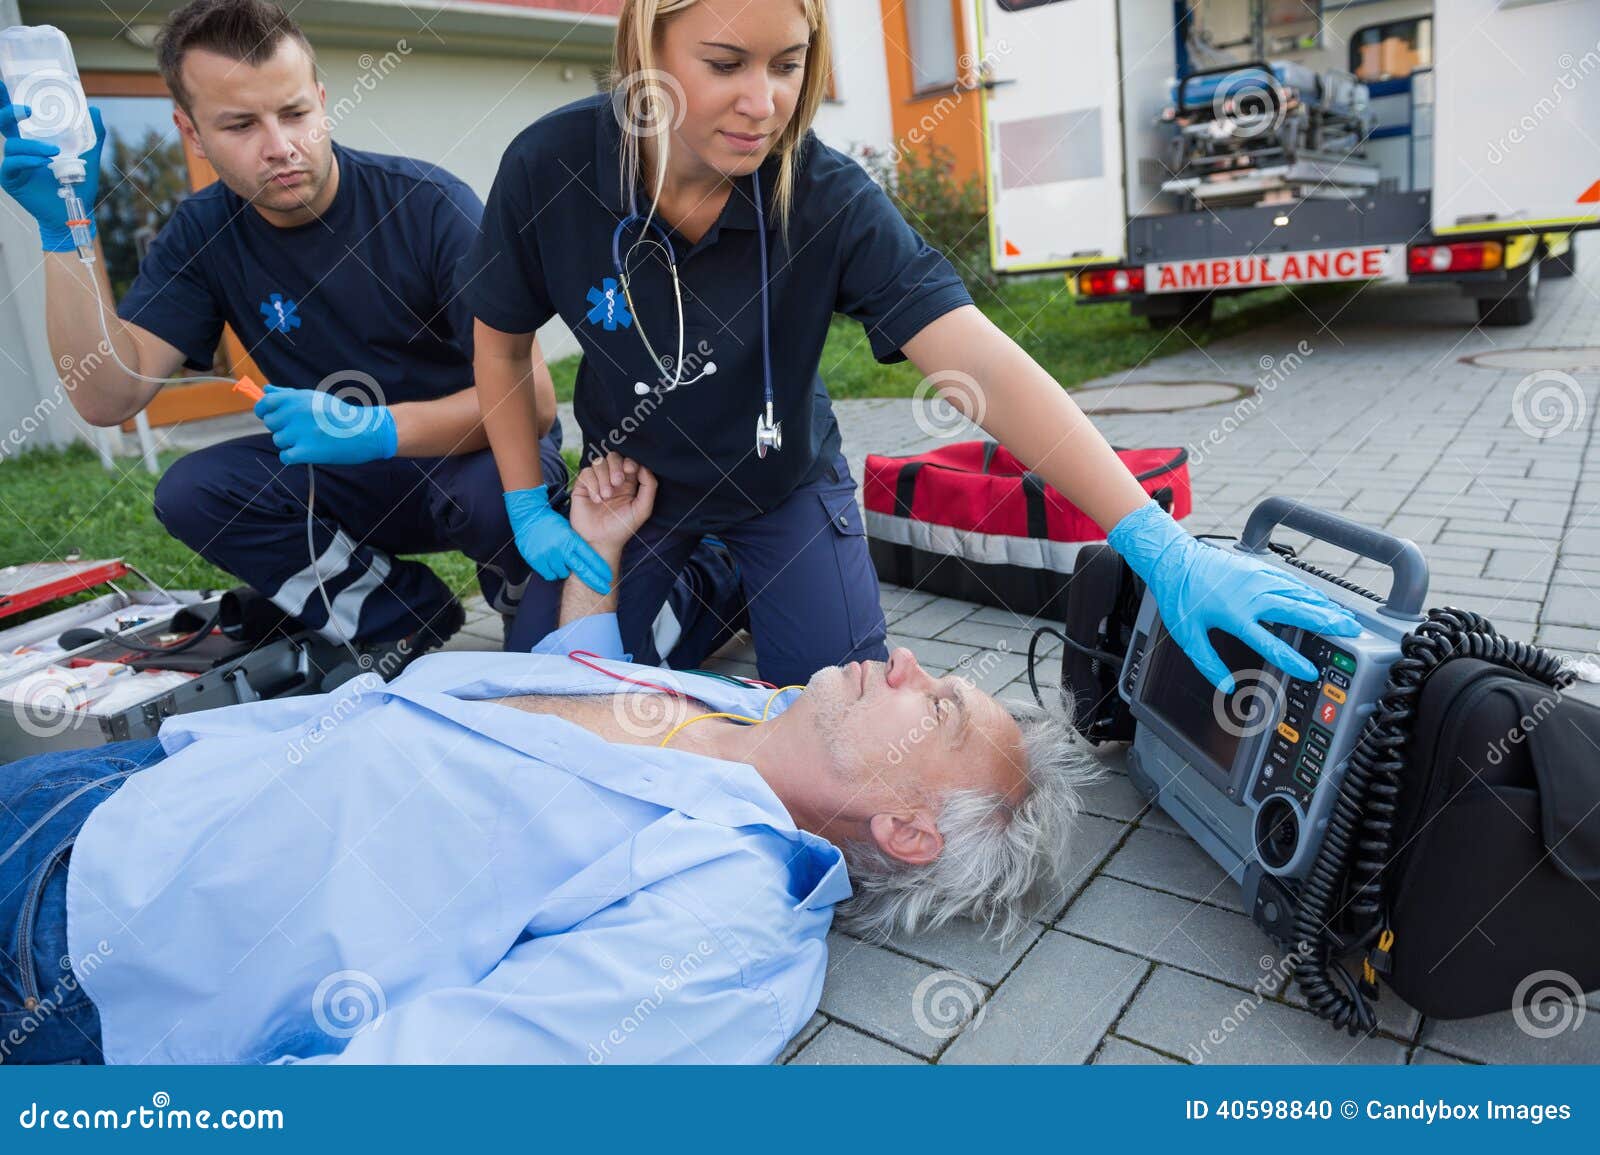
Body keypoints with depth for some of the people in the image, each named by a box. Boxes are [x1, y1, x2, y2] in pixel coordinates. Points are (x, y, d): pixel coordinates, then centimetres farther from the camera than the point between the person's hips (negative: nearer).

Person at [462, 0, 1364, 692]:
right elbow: (502, 342, -5)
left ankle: (735, 587, 23)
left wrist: (1159, 544, -45)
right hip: (629, 478, 2)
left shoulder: (829, 198, -28)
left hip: (785, 481, -1)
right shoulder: (548, 170, -23)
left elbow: (985, 367, -38)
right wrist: (529, 510, -8)